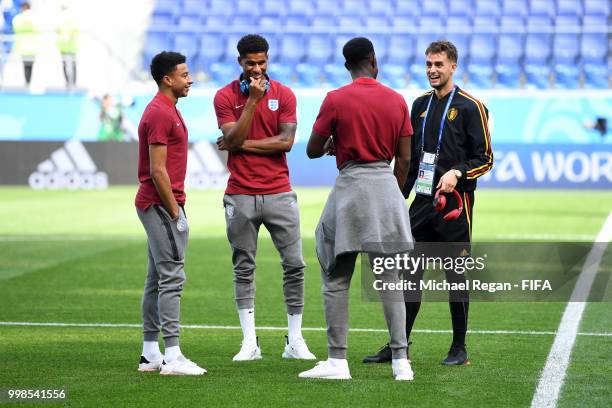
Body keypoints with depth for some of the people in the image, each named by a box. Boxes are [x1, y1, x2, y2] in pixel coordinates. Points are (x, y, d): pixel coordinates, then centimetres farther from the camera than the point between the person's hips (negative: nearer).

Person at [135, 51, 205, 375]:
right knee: (172, 277, -11)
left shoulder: (166, 110, 17)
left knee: (157, 279, 12)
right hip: (162, 204, -11)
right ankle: (172, 357, -12)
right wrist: (175, 212, -18)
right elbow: (157, 170, -20)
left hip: (155, 205, 11)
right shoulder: (161, 114, -15)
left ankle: (150, 354, 16)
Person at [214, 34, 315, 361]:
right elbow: (233, 139, -11)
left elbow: (286, 141, -7)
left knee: (294, 264, -1)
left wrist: (243, 144, -9)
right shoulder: (225, 96, 1)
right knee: (243, 269, 3)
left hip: (279, 193, 1)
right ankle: (250, 342, 7)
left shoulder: (284, 95, 3)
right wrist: (252, 100, -14)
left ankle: (295, 341, 7)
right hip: (240, 195, -1)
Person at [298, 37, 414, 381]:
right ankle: (401, 361, 6)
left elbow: (312, 151, 1)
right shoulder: (397, 101, 4)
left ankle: (338, 361, 0)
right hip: (387, 186, 3)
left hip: (351, 186, -3)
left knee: (337, 279, 4)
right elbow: (403, 159, 6)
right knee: (391, 281, 8)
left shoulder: (336, 100, -5)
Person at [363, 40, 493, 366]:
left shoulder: (470, 106, -5)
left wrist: (457, 172, -21)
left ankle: (459, 348, 10)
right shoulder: (420, 105, 14)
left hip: (455, 203, -6)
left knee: (457, 276, 0)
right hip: (422, 202, 6)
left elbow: (484, 158, -5)